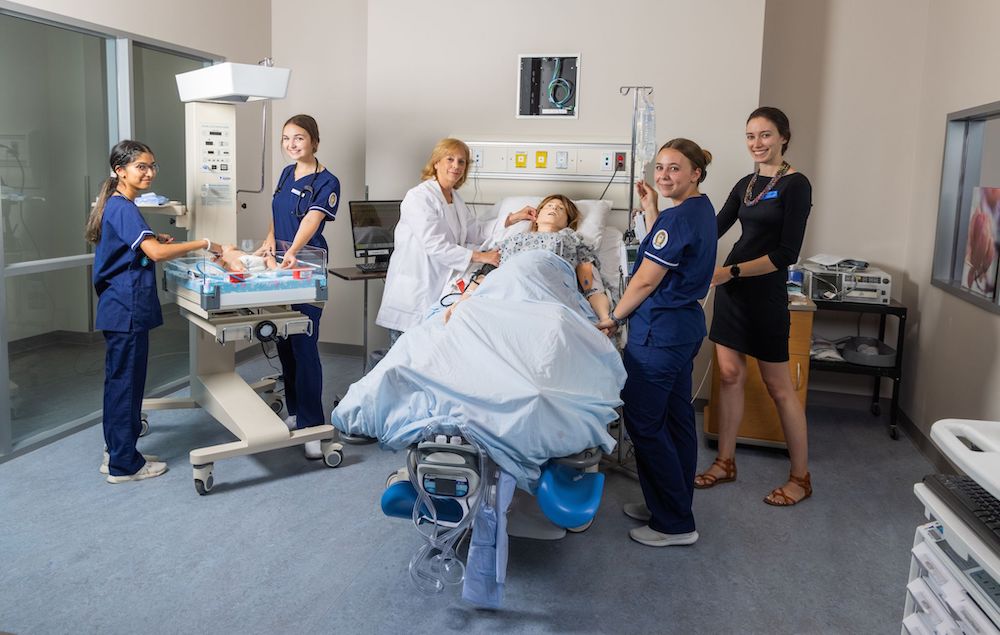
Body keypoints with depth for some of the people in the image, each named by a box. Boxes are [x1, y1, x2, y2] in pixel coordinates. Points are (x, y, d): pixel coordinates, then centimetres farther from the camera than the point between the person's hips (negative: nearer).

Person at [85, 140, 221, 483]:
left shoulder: (117, 205, 15)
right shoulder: (123, 208, -17)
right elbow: (155, 253, -29)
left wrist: (153, 239, 10)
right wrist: (204, 244, -24)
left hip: (121, 308, 10)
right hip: (127, 310, -10)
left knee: (120, 380, 16)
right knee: (126, 382, -1)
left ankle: (117, 454, 28)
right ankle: (124, 464, 9)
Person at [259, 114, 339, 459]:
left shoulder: (326, 182, -10)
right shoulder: (287, 173, 11)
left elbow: (311, 220, -25)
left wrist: (292, 252, -42)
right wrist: (270, 240, 2)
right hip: (279, 262, 8)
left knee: (304, 345, -8)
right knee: (284, 342, 13)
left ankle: (312, 426, -1)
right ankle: (295, 412, 26)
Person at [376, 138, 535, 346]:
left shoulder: (456, 199, 17)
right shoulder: (419, 197, -12)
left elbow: (477, 231, 19)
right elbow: (434, 246, -20)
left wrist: (512, 219, 9)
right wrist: (479, 256, -20)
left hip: (440, 288, 8)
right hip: (413, 289, -8)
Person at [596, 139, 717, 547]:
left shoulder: (678, 218, -20)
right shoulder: (701, 210, 11)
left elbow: (646, 280, -17)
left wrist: (614, 318, -4)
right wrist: (652, 211, 14)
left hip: (658, 333, -10)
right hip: (685, 326, 11)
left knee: (643, 423, -2)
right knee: (676, 419, 16)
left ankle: (675, 525, 7)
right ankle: (671, 506, 30)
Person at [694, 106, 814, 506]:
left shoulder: (795, 185, -10)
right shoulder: (746, 184, 12)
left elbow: (786, 254, -16)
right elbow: (713, 229, 12)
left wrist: (730, 271, -20)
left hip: (765, 292, -7)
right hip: (730, 288, 7)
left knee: (778, 386, 1)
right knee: (730, 374, 10)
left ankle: (801, 477, 15)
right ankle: (725, 462, 22)